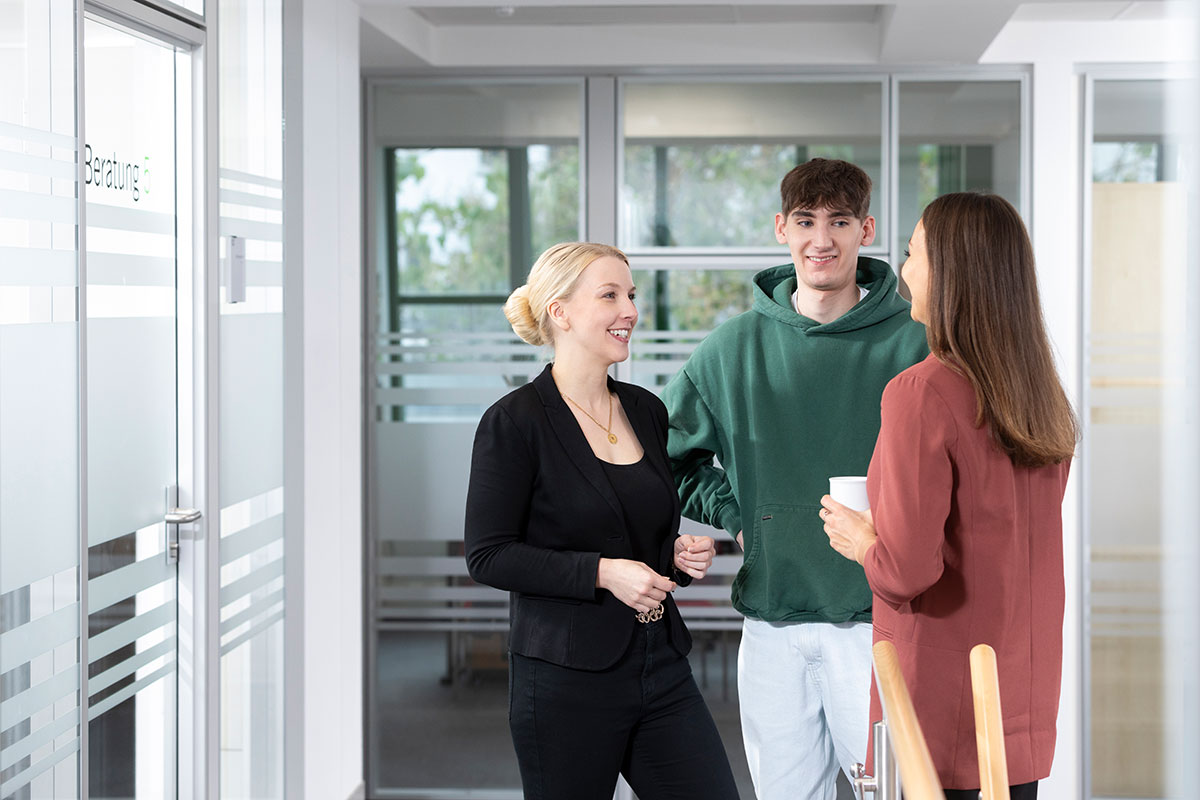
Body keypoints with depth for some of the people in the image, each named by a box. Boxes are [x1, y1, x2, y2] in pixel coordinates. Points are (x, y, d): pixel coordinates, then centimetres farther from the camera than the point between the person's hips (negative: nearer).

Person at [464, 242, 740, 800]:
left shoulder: (646, 411, 11)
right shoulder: (515, 423, -8)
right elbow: (488, 556, -11)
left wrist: (680, 555, 1)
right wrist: (602, 572, -18)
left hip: (661, 665, 6)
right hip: (566, 679, -6)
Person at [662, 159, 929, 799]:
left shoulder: (909, 343, -2)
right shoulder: (734, 347, 6)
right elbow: (667, 451, 17)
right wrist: (732, 513, 3)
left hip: (875, 619, -3)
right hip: (771, 625, 3)